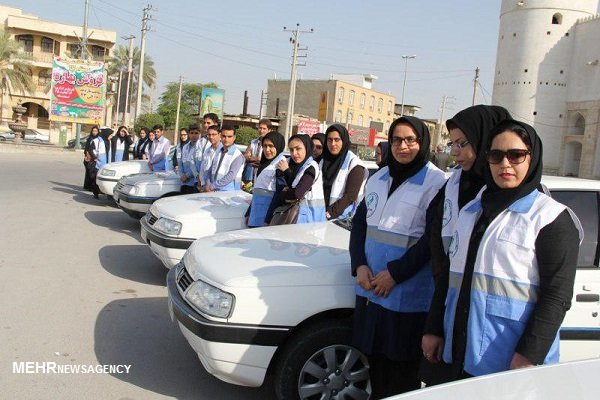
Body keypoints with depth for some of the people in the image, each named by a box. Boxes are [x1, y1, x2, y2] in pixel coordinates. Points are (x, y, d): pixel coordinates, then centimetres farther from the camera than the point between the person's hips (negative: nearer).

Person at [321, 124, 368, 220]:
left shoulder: (354, 164, -7)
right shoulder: (324, 161, 10)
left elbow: (351, 196, -13)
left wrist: (329, 214, -17)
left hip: (343, 219, -4)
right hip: (322, 217, 4)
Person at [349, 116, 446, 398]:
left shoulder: (436, 183, -9)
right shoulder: (378, 178, 12)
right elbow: (359, 223, 12)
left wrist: (395, 274, -15)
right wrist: (359, 265, -3)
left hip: (408, 295, -6)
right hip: (370, 288, 6)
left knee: (402, 367, 5)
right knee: (374, 358, 15)